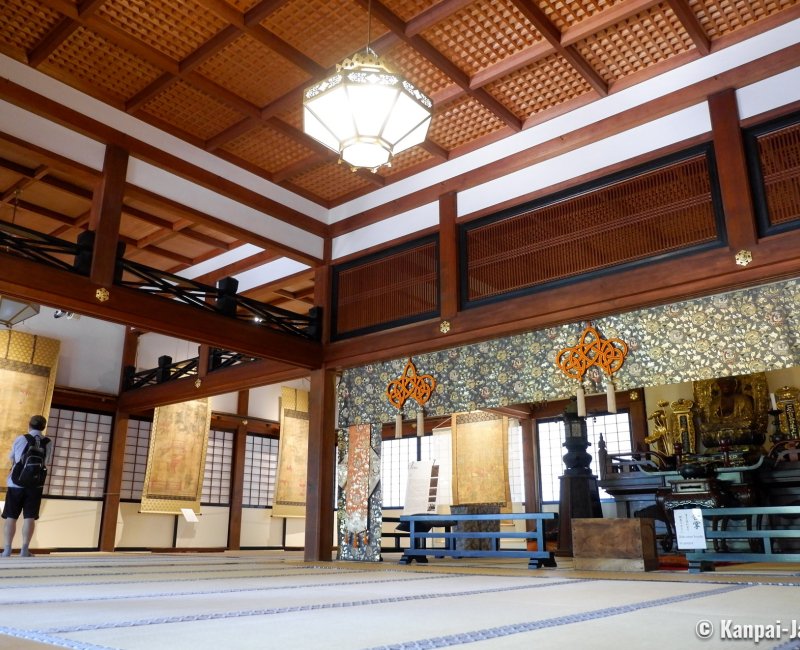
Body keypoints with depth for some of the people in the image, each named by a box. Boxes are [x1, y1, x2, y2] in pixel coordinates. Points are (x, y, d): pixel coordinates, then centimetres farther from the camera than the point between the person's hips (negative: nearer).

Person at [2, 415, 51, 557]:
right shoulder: (47, 442, 2)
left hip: (16, 483, 0)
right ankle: (24, 549, -4)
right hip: (35, 484, 0)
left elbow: (11, 459, 15)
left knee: (11, 517, 6)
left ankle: (7, 549, 2)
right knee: (29, 517, 0)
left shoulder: (20, 439, 2)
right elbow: (47, 463, 6)